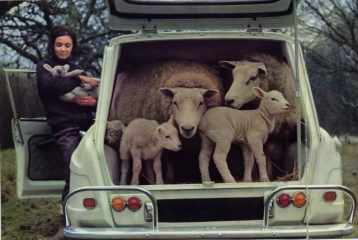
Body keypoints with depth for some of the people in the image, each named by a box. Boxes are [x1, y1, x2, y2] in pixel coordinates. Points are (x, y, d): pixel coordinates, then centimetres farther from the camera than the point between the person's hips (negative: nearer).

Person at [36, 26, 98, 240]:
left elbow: (99, 97, 19)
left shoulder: (75, 68, 24)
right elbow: (49, 84, -16)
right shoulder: (45, 67, 9)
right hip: (66, 129, -5)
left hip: (86, 125, 5)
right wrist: (79, 79, -13)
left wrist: (93, 101, -5)